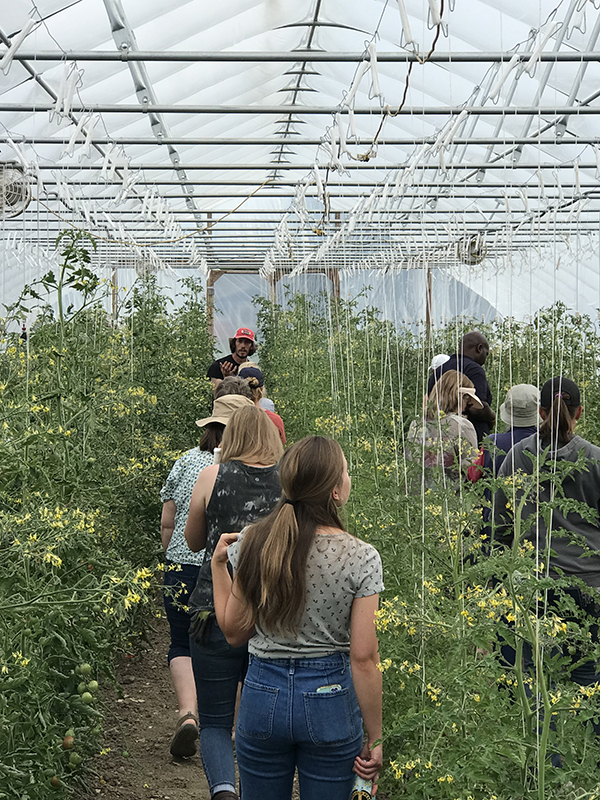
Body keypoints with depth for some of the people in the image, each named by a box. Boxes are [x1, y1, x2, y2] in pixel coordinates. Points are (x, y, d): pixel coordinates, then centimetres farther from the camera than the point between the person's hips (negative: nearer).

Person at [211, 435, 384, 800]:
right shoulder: (361, 558, -15)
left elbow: (234, 633, 1)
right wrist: (375, 739, -5)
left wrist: (218, 565, 11)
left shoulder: (252, 544, -8)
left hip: (263, 696, 2)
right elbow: (363, 658, -14)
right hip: (330, 700, -2)